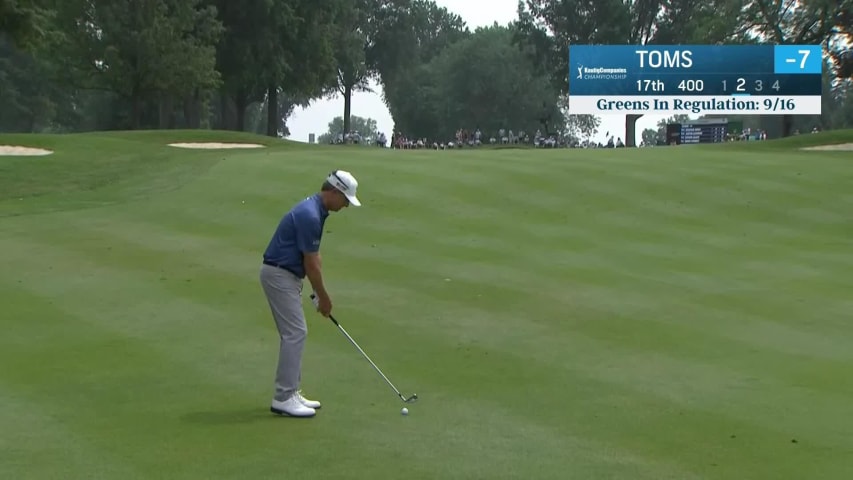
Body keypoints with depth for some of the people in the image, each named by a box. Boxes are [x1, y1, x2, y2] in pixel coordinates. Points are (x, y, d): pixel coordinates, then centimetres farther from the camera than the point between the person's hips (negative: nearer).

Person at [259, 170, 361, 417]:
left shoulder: (314, 209, 10)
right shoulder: (310, 215, -22)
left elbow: (313, 258, 15)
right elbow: (311, 263, -18)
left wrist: (321, 294, 12)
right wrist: (323, 297, -7)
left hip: (286, 275, 10)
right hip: (279, 275, -10)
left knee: (294, 333, 12)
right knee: (295, 333, -8)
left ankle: (290, 392, 17)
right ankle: (283, 398, -3)